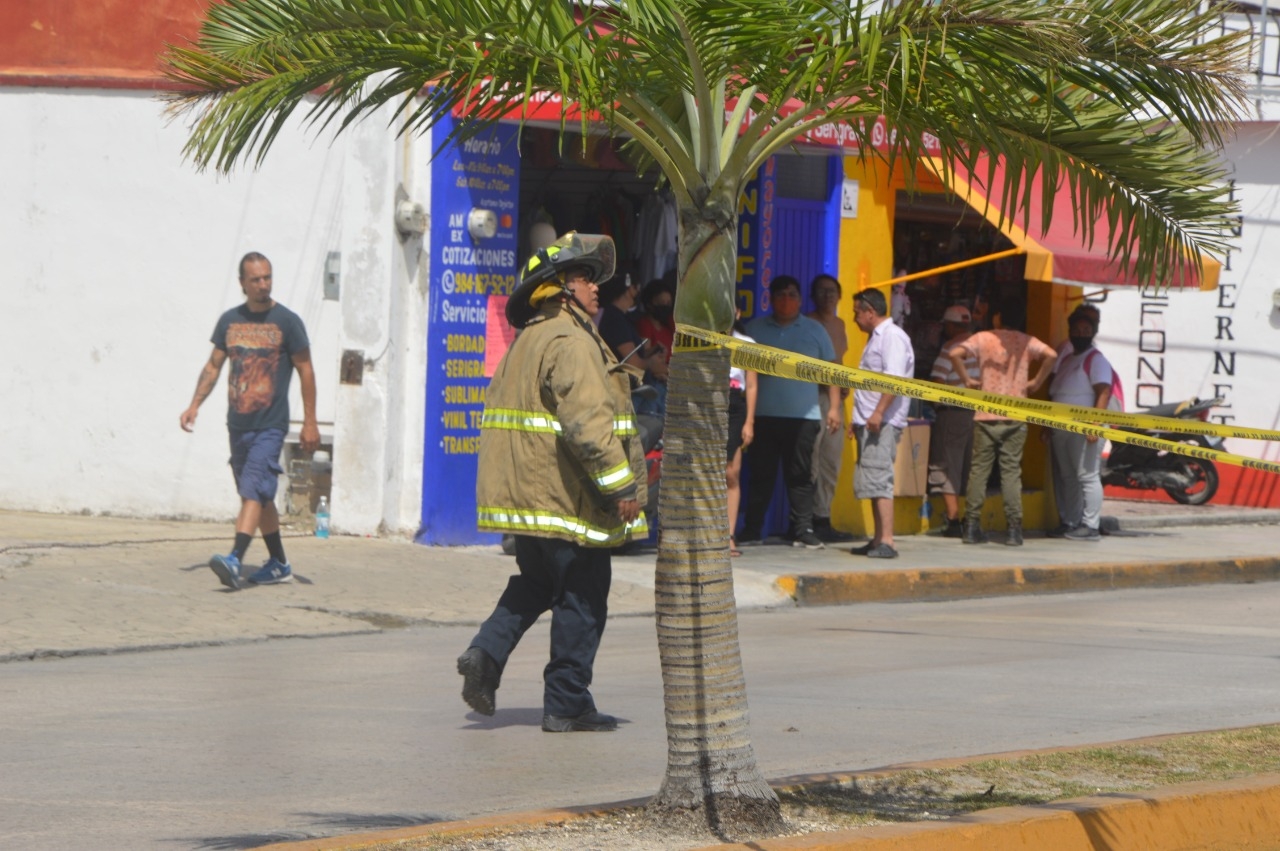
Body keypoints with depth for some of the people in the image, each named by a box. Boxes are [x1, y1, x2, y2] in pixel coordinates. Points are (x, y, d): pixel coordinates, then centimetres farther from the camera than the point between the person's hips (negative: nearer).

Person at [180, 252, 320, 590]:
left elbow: (305, 370, -2)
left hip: (270, 426, -6)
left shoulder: (287, 321, -3)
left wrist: (310, 422, -5)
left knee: (253, 491, -18)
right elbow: (213, 366, 16)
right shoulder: (229, 321, 9)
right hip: (238, 424, 6)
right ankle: (279, 565, 23)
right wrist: (195, 405, 4)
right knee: (259, 496, 13)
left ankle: (235, 562, -31)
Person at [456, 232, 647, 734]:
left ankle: (487, 651, 2)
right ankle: (567, 705, 3)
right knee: (581, 597, 0)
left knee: (536, 582, 22)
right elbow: (587, 421, -25)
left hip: (519, 495, 9)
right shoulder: (570, 341, -15)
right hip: (566, 497, -9)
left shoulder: (526, 341, 16)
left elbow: (496, 412, 23)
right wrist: (621, 485, -21)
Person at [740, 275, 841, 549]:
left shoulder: (814, 331, 10)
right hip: (764, 414, 0)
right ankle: (751, 530, 8)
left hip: (803, 416, 0)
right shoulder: (756, 328, 11)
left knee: (800, 476, 0)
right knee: (761, 474, 2)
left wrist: (834, 406, 2)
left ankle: (803, 530, 3)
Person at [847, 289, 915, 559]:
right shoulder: (876, 338, 22)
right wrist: (859, 420, 25)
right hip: (870, 422, 11)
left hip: (883, 422, -11)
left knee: (878, 478, -16)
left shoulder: (892, 337, -11)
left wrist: (878, 413, -27)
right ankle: (877, 540, 15)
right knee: (870, 482, 11)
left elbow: (894, 379, -22)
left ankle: (886, 542, -20)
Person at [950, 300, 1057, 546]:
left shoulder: (983, 338, 3)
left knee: (979, 470, 5)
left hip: (985, 416, 0)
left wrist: (967, 380, -1)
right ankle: (1014, 529, -3)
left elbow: (955, 354, -12)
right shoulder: (1026, 342, 5)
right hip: (1015, 417, 0)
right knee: (1011, 472, 2)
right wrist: (1036, 382, -2)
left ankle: (972, 526, 2)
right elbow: (1050, 355, -11)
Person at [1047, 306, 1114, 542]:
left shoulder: (1096, 360, -5)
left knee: (1087, 476, -9)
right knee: (1066, 477, 11)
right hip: (1061, 430, 9)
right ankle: (1069, 522, 17)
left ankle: (1090, 526, -10)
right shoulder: (1065, 359, 21)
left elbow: (1103, 393, -15)